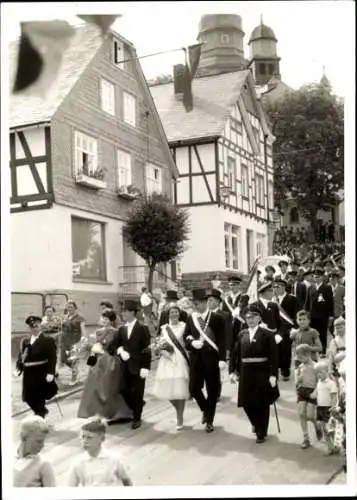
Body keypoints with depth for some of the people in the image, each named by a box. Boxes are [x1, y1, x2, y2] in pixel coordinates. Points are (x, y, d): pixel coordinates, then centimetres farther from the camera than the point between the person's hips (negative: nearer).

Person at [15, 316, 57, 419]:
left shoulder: (48, 340, -6)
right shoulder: (25, 341, 11)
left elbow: (52, 358, -12)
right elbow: (21, 356, 12)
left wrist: (51, 372, -21)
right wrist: (18, 368, -3)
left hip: (41, 373, -5)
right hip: (28, 374, 5)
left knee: (39, 397, 0)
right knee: (28, 397, 9)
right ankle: (42, 411, 35)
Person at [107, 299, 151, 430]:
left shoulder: (142, 329, -6)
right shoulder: (122, 329, 10)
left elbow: (147, 349, -9)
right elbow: (111, 346, 8)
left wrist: (145, 367, -15)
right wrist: (120, 350, -13)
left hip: (137, 367, -5)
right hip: (125, 367, 5)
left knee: (137, 394, 1)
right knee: (123, 390, 0)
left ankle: (137, 418, 18)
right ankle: (137, 407, 27)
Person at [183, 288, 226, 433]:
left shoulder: (217, 318, -7)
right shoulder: (191, 318, 6)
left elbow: (221, 340, -8)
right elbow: (185, 336, 10)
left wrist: (222, 359, -16)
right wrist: (192, 342, -12)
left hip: (212, 358, -3)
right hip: (196, 358, 3)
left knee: (212, 391, 5)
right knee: (194, 389, -1)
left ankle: (209, 421, 21)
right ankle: (205, 410, 28)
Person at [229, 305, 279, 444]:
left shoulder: (267, 334, -6)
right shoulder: (242, 334, 9)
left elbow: (273, 356, -11)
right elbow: (235, 354, 8)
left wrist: (273, 374, -17)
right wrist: (232, 371, 1)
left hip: (262, 373, -4)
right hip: (246, 373, 4)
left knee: (262, 404, 6)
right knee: (247, 403, 7)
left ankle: (261, 433, 23)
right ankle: (257, 424, 37)